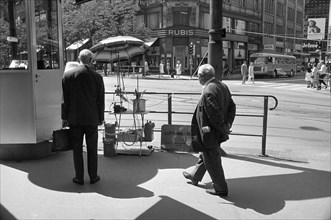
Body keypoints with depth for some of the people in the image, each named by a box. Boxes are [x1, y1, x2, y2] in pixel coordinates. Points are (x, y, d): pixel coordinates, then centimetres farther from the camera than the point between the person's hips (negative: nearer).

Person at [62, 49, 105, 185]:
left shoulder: (67, 75, -4)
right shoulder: (97, 77, -6)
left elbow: (65, 98, -1)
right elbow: (100, 101, -1)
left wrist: (64, 117, 6)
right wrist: (101, 118, 10)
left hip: (74, 119, 0)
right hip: (92, 119, 0)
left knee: (77, 149, 9)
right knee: (92, 149, 10)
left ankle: (79, 178, 16)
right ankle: (93, 177, 18)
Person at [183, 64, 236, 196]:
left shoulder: (208, 91, -25)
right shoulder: (223, 86, 3)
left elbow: (215, 114, -27)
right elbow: (232, 106, 6)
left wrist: (223, 129, -14)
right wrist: (228, 124, 3)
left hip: (210, 133, -10)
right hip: (217, 131, 10)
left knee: (212, 161, 6)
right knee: (204, 154, 26)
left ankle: (221, 189, 20)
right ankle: (195, 177, 46)